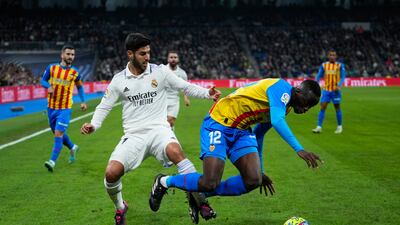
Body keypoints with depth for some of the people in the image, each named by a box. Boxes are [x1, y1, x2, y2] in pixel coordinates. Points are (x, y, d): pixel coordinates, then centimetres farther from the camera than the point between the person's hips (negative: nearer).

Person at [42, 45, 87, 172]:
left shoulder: (75, 72, -1)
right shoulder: (52, 68, -1)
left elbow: (79, 86, 16)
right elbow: (43, 81, 7)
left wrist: (83, 101, 8)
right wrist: (49, 86, -15)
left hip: (65, 108, -3)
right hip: (51, 107, 3)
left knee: (59, 133, -15)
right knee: (57, 133, 17)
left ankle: (52, 161, -16)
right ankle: (72, 148, 43)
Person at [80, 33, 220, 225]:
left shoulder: (160, 72, 2)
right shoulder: (119, 80, 6)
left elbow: (185, 87, 7)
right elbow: (104, 107, 13)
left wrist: (207, 93, -9)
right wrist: (93, 125, -5)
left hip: (159, 129, -1)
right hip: (134, 135, 2)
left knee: (175, 151, -36)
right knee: (111, 173, -17)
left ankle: (201, 202, -25)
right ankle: (120, 208, 17)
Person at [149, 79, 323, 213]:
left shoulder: (285, 106, 13)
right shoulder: (282, 87, -16)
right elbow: (277, 121, -34)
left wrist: (259, 172, 26)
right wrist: (299, 149, -42)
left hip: (241, 131, 9)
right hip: (218, 124, -9)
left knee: (253, 181, -10)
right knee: (210, 183, -18)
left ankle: (201, 195, 8)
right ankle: (164, 182, 10)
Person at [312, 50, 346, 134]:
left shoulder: (340, 65, 0)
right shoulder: (324, 65, 6)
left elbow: (343, 77, -4)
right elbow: (319, 76, 7)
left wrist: (339, 85, -21)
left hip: (335, 90, -2)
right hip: (326, 90, 2)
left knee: (337, 108, 6)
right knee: (322, 107, -6)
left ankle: (339, 126, 21)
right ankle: (319, 127, -6)